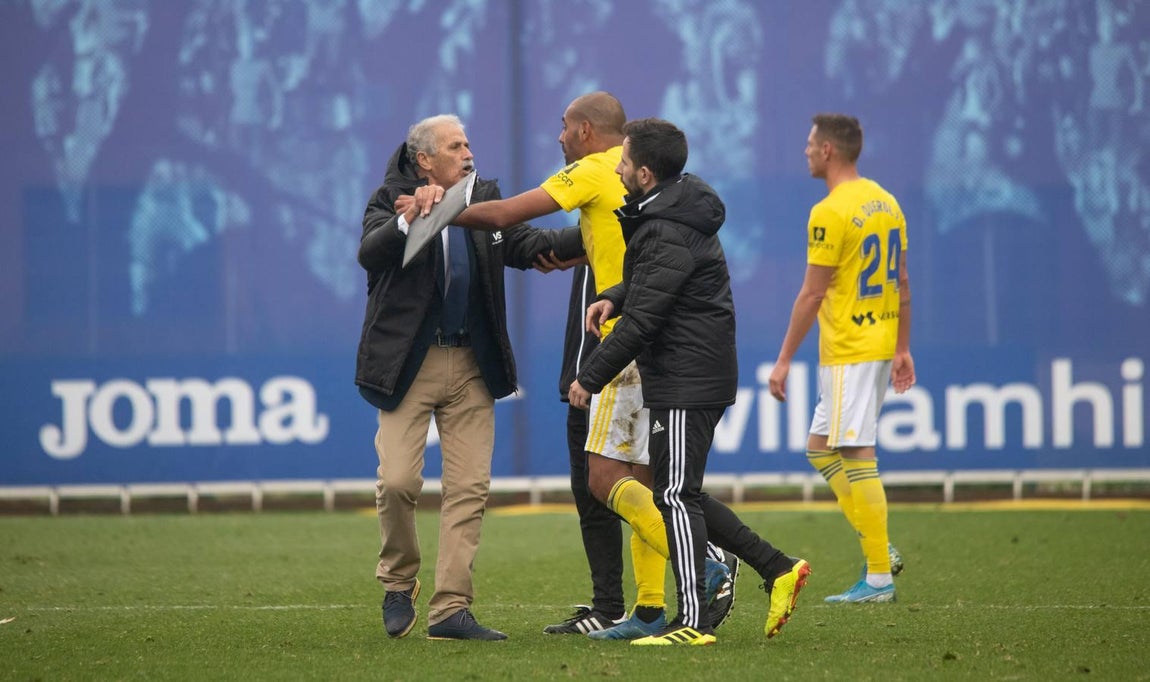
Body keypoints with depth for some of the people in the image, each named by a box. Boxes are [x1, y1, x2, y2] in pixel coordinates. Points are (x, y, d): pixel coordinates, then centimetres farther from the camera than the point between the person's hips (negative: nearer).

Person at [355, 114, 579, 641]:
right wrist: (408, 221, -36)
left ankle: (451, 608, 3)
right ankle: (399, 583, 15)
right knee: (397, 482, -10)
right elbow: (369, 253, -19)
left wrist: (578, 238, -17)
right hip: (408, 364, -4)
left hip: (471, 368, 4)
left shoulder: (485, 198, 11)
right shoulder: (392, 200, -2)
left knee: (469, 487, 0)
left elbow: (523, 245, 1)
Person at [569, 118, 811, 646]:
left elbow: (642, 321, -22)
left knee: (676, 495, -7)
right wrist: (614, 298, 8)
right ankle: (777, 569, 14)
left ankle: (693, 622, -5)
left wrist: (591, 378, -14)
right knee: (680, 493, 15)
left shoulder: (669, 234, -20)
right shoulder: (672, 212, 13)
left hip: (686, 381, -10)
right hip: (693, 377, 10)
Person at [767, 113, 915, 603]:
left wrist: (784, 359, -9)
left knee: (856, 457, -6)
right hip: (881, 342, 9)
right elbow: (902, 283, 15)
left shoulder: (830, 213, -15)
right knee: (821, 448, 16)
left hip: (848, 352, -9)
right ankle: (881, 550, 10)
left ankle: (879, 578, -5)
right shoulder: (885, 202, 12)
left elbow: (812, 294, -15)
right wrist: (903, 349, 19)